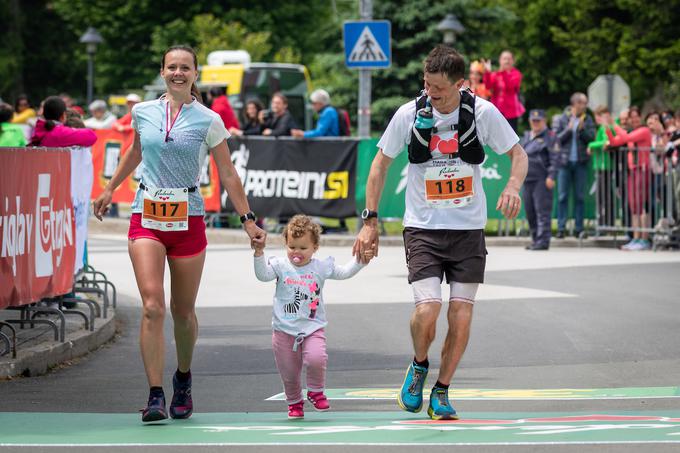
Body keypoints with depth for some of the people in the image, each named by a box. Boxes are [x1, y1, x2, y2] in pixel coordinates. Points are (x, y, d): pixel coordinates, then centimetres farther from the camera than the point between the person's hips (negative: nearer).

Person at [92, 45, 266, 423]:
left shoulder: (209, 121, -2)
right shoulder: (143, 113, 5)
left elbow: (228, 173, 3)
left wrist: (248, 220, 0)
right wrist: (110, 189, 32)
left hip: (188, 219, -1)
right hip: (147, 217, 1)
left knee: (183, 311, 8)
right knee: (152, 306, -16)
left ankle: (183, 379, 35)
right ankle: (155, 396, -18)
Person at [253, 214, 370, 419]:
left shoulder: (321, 267, 3)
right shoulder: (280, 265, 0)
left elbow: (344, 272, 8)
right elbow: (263, 275, -13)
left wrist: (360, 260, -5)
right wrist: (259, 254, -26)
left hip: (313, 328, 0)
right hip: (284, 330, 0)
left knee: (316, 358, -25)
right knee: (289, 372, 7)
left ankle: (316, 391, 2)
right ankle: (294, 402, 33)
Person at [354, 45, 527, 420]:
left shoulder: (483, 112, -7)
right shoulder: (410, 114, -7)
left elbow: (518, 153, 6)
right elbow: (381, 164, 5)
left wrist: (512, 187, -15)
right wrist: (370, 220, 1)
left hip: (468, 228, 1)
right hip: (423, 227, -1)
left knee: (461, 316, -3)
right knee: (427, 309, -17)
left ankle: (441, 392, 15)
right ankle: (419, 366, 14)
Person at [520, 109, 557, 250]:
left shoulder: (549, 137, -1)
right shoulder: (525, 137, 20)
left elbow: (554, 158, -8)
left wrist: (551, 176, -17)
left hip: (542, 180, -7)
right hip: (527, 179, 7)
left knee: (542, 211, -10)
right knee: (530, 212, 10)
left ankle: (543, 241, -12)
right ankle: (535, 239, 19)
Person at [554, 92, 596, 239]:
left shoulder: (588, 119, 6)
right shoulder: (563, 119, 4)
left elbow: (591, 137, -2)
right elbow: (558, 138, 1)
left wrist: (582, 129, -16)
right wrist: (568, 129, -14)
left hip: (580, 161, 1)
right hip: (565, 161, -1)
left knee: (580, 196, 2)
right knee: (562, 196, -1)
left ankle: (579, 228, 5)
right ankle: (561, 228, 3)